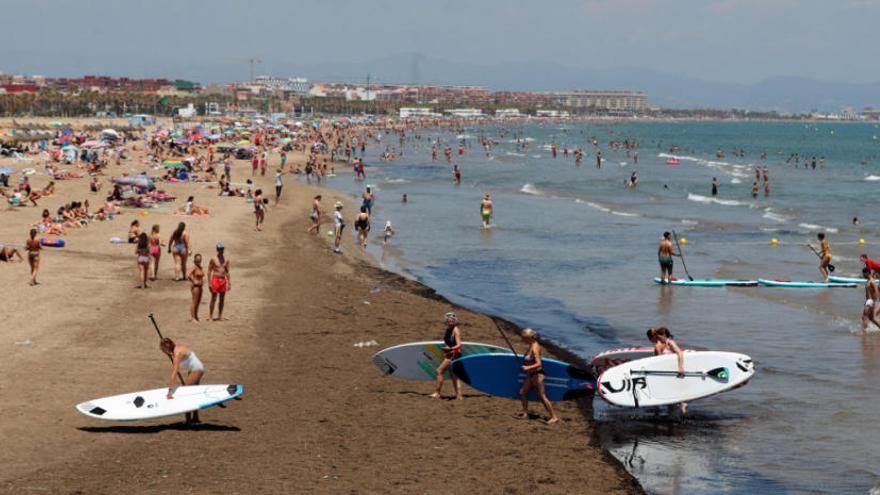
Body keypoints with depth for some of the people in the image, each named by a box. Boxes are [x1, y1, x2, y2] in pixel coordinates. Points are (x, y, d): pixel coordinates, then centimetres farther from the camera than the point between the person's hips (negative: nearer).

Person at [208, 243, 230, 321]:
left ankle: (220, 316, 15)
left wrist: (229, 282, 9)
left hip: (223, 280, 4)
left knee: (222, 299, 7)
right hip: (215, 280, -4)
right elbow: (209, 271, -4)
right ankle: (210, 316, 2)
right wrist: (209, 283, -10)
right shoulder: (213, 259, -5)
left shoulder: (226, 259, 8)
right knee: (213, 299, -4)